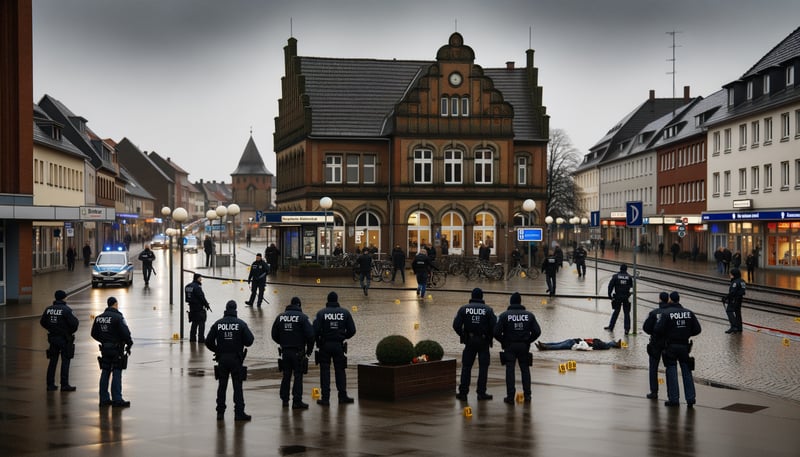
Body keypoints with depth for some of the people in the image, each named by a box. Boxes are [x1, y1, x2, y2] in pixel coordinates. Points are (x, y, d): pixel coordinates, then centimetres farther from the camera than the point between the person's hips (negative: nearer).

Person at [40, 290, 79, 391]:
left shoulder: (48, 309, 2)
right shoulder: (66, 310, -16)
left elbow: (42, 322, 9)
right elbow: (74, 323, -21)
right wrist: (72, 331, -1)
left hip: (52, 337, 5)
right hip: (65, 339, -5)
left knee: (52, 361, 12)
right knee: (65, 362, 2)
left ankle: (50, 384, 14)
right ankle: (64, 385, 3)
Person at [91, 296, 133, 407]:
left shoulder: (99, 318, 8)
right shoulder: (118, 317, -14)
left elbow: (94, 334, 13)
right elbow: (125, 333, -19)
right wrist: (129, 343, -3)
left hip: (105, 348, 6)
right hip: (117, 349, -6)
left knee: (105, 373, 11)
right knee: (117, 374, -3)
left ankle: (104, 399, 15)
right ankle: (117, 399, -3)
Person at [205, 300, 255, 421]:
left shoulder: (217, 324, -1)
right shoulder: (241, 324, -7)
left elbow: (208, 342, -1)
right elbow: (249, 341, -10)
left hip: (222, 359, 2)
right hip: (236, 359, -2)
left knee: (222, 386, 11)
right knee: (237, 386, 2)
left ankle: (220, 412, 13)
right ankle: (239, 412, 1)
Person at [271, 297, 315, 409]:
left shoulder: (280, 317, 5)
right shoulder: (302, 317, -9)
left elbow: (274, 335, 9)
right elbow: (310, 335, -14)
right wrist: (309, 349, 0)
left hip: (285, 351, 4)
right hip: (298, 352, -4)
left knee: (286, 376, 14)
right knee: (298, 376, 0)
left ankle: (284, 400, 18)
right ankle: (297, 401, -2)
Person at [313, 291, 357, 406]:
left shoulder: (321, 313, -5)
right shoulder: (345, 313, 0)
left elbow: (315, 329, -13)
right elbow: (352, 330, 0)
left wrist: (318, 340, 6)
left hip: (325, 345, -1)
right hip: (339, 345, 1)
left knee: (325, 371, 4)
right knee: (340, 371, 11)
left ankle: (325, 398, 2)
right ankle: (343, 396, 12)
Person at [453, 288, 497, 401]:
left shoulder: (464, 309, -1)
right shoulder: (488, 310, -4)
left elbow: (456, 325, -6)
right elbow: (494, 327, -9)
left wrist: (463, 336, 10)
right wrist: (489, 337, 9)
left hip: (469, 341, 1)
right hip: (484, 342, -1)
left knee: (466, 367, 9)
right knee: (483, 367, 7)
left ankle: (463, 392, 8)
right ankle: (481, 393, 6)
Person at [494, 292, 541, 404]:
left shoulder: (504, 315, -6)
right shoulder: (529, 315, 1)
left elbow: (496, 332, -12)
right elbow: (537, 331, -2)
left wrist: (503, 341, 5)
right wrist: (528, 341, 10)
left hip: (509, 346, -2)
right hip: (524, 346, 2)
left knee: (510, 370, 2)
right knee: (525, 369, 13)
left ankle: (510, 396, -1)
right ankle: (527, 395, 15)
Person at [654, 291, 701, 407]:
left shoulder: (666, 313, -12)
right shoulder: (689, 313, 1)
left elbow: (658, 329, -18)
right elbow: (697, 329, 1)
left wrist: (663, 336, 3)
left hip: (671, 346, -3)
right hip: (684, 345, 3)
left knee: (671, 372, 4)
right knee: (687, 372, 10)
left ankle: (673, 398, 5)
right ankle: (690, 398, 10)